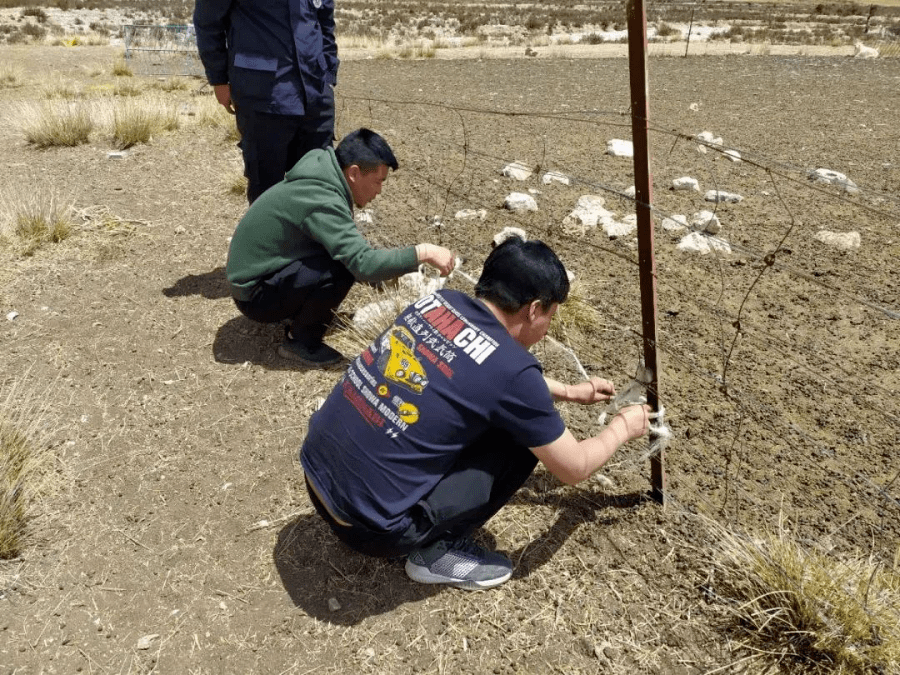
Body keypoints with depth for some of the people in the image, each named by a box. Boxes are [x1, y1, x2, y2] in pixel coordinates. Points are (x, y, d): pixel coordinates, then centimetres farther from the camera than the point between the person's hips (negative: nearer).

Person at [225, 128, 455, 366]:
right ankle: (301, 342, -8)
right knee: (342, 268, -27)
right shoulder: (322, 201, -28)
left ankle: (299, 312, 13)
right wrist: (423, 252, -28)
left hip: (265, 271, 9)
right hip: (254, 295, -9)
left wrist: (387, 265, 8)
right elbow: (363, 264, -35)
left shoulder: (321, 181, 1)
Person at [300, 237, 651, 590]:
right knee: (523, 441, 1)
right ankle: (437, 551, 9)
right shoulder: (512, 368, -18)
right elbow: (574, 469, -2)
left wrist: (568, 391, 31)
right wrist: (623, 427, 18)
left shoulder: (440, 301, 2)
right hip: (368, 522, -7)